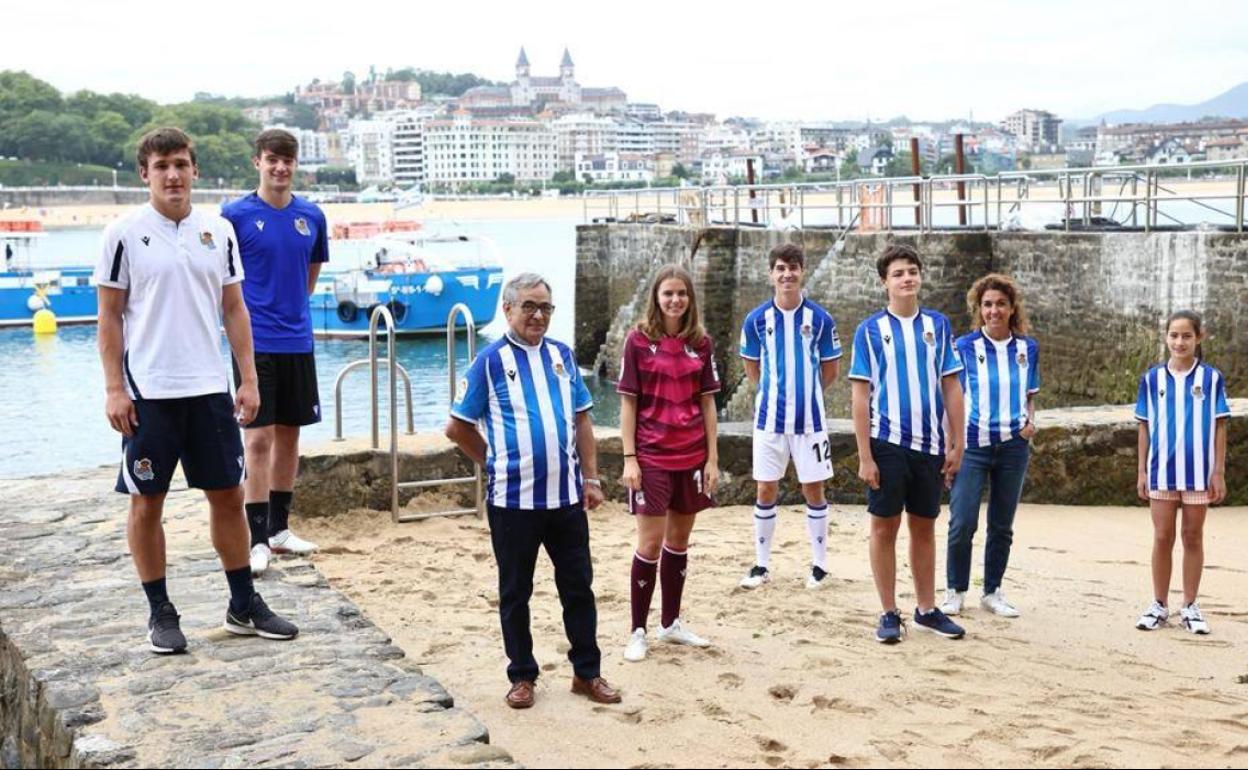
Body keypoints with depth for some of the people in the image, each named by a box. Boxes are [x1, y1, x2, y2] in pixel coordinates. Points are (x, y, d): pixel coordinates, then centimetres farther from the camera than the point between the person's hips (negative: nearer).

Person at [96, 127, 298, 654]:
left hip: (209, 388, 3)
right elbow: (109, 317, -2)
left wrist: (248, 379, 5)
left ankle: (244, 606, 20)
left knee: (228, 496, 8)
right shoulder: (125, 234, -3)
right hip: (148, 392, -3)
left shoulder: (219, 231, 7)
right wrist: (114, 389, -8)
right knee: (146, 503, 4)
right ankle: (160, 613, 17)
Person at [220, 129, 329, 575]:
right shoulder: (236, 215, -6)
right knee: (259, 438, -6)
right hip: (255, 342, -4)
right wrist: (243, 314, -1)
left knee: (289, 435, 11)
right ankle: (257, 540, 0)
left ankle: (279, 529, 23)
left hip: (297, 341, 5)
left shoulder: (312, 216, 6)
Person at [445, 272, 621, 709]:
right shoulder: (491, 361, -4)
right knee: (515, 592, 9)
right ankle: (522, 676, 22)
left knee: (578, 586, 10)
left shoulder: (562, 355, 8)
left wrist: (591, 478, 7)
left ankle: (587, 672, 23)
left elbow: (582, 419, 12)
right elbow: (457, 427, 0)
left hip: (565, 495, 4)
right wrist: (495, 462, 5)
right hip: (512, 499, -3)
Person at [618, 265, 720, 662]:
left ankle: (671, 623, 26)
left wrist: (712, 457, 4)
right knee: (651, 542, -3)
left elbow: (707, 402, 7)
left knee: (679, 541, 13)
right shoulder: (639, 340, -5)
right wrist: (629, 458, -8)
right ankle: (638, 631, 8)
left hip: (692, 456, 4)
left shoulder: (701, 342, 4)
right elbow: (628, 403, -4)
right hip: (652, 456, -4)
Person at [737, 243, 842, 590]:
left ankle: (820, 564, 17)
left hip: (809, 419, -1)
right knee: (766, 490, 5)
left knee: (813, 490, 6)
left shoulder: (820, 319, -4)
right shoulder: (757, 319, -2)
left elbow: (831, 369, 7)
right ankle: (762, 564, 16)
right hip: (770, 418, 1)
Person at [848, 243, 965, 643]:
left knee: (924, 527, 12)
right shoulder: (870, 330, -2)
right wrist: (865, 457, -8)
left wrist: (956, 444, 3)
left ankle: (927, 609, 23)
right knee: (885, 527, 4)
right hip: (887, 443, -2)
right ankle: (889, 613, 14)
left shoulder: (938, 325, 6)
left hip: (929, 444, 3)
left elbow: (952, 387, 8)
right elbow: (861, 396, -3)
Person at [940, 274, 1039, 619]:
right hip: (973, 444, -3)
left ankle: (993, 592, 24)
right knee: (962, 523, -7)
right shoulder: (965, 347, -2)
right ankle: (955, 591, 10)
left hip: (1013, 446, 3)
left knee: (1002, 526, 11)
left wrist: (1030, 422, -2)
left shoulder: (1028, 349, 6)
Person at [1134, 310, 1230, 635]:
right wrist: (1142, 471, 4)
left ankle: (1190, 606, 17)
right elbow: (1145, 427, 6)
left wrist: (1219, 472, -2)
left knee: (1193, 538, 9)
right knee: (1162, 538, 6)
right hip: (1162, 471, 1)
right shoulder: (1152, 378, 2)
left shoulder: (1211, 378, -1)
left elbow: (1219, 427, 1)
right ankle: (1159, 605, 16)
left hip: (1199, 471, -1)